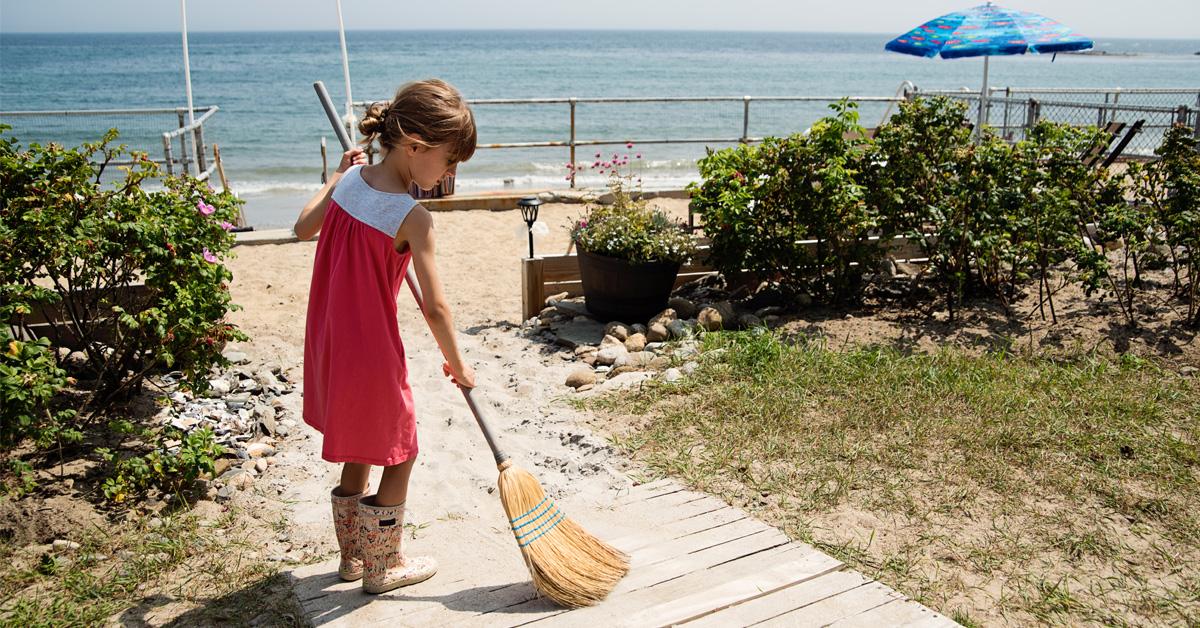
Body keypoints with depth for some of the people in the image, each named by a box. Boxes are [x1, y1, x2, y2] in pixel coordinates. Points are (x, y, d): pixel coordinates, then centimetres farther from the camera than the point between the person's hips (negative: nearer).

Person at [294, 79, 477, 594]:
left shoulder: (348, 181, -3)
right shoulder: (413, 219, -23)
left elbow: (303, 228, 15)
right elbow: (435, 309, -21)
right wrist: (457, 364, -6)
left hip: (329, 348, 8)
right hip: (373, 356, -8)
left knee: (359, 453, 24)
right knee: (401, 455, 13)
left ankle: (353, 555, 38)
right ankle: (383, 567, 27)